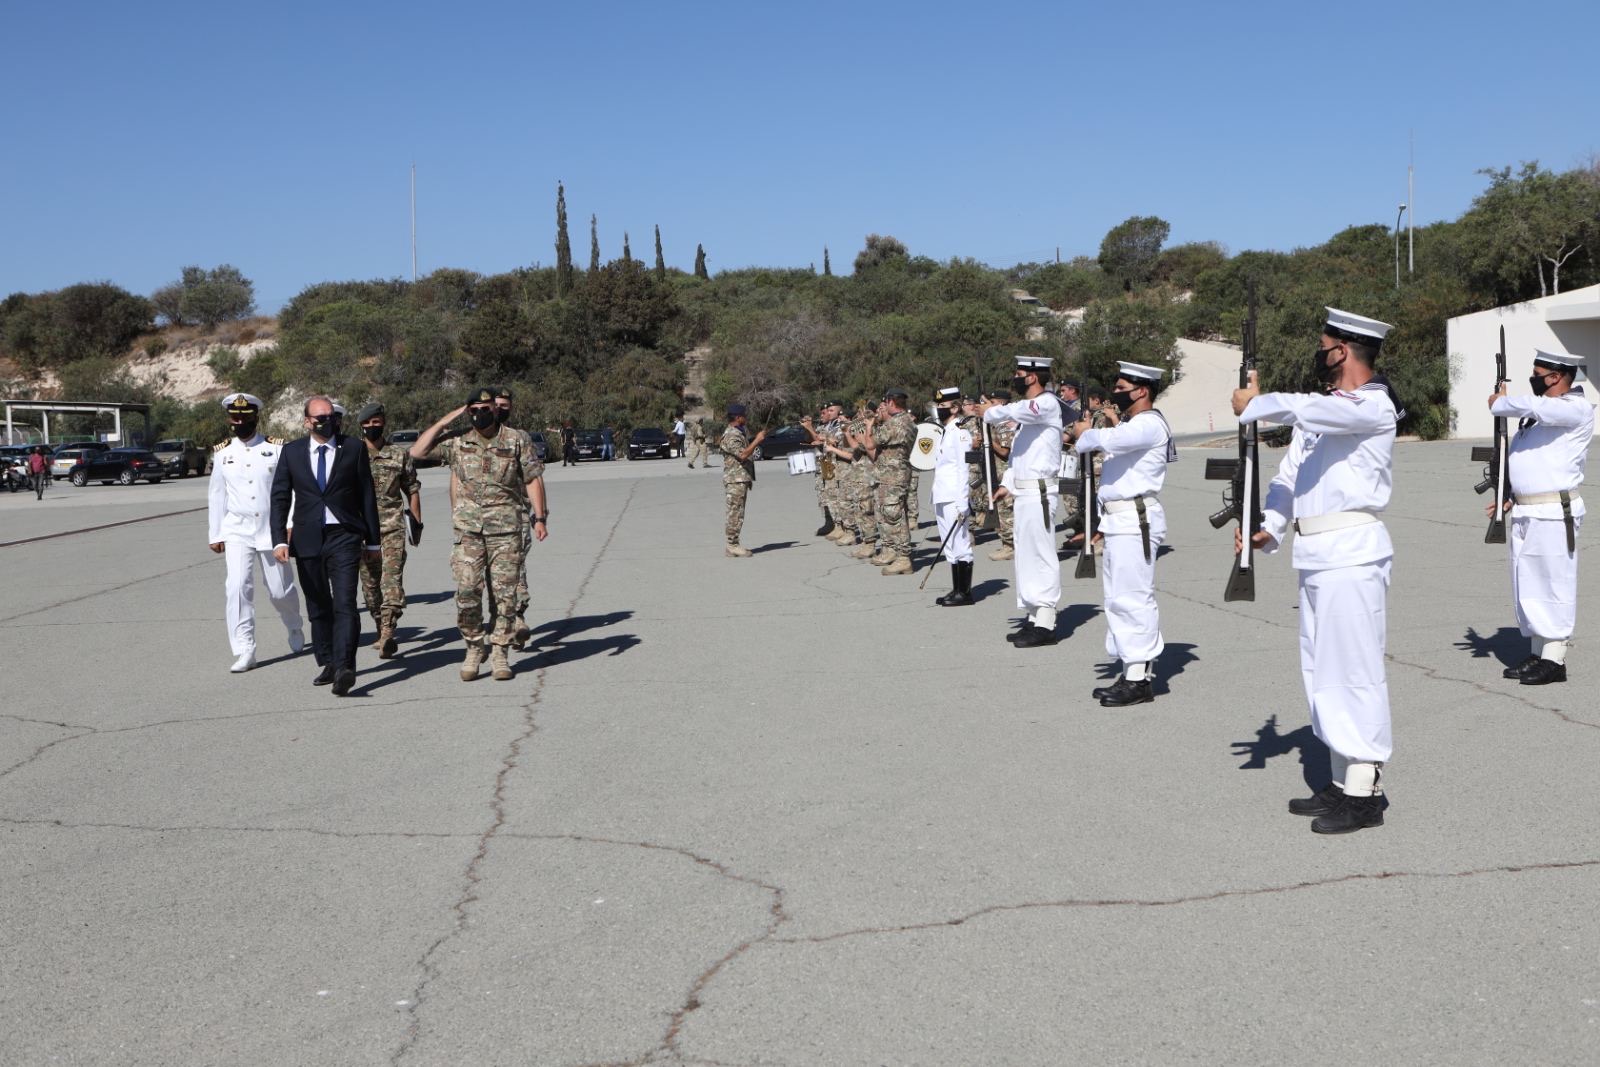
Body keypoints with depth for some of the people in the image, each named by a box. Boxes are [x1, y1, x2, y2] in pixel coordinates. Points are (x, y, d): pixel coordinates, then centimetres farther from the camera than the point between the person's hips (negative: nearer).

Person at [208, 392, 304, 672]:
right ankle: (244, 651, -9)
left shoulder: (276, 448, -1)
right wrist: (215, 534, 9)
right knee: (237, 588, -14)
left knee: (280, 590, 8)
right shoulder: (221, 453, 5)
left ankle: (294, 628, 39)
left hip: (272, 530, -1)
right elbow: (216, 495, 11)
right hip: (237, 531, 1)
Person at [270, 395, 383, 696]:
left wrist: (372, 540, 5)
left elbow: (367, 496, 5)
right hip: (307, 539, 3)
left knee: (345, 604, -14)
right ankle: (327, 663, 21)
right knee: (318, 607, 11)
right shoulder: (291, 452, 7)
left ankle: (344, 667, -22)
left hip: (344, 537, -3)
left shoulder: (354, 449, 3)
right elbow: (279, 498, 5)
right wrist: (280, 539, -6)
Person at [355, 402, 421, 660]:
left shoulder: (400, 454, 6)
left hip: (393, 526, -2)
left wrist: (417, 522, 8)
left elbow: (412, 489, 12)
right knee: (370, 582, 6)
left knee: (392, 578, -16)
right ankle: (382, 632, 18)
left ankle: (387, 633, -25)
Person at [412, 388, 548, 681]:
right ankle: (473, 650, 7)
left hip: (506, 528, -1)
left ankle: (500, 653, 10)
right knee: (467, 591, -7)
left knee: (504, 593, 1)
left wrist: (540, 517, -3)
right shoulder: (458, 442, 7)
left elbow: (533, 479, 4)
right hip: (469, 529, 1)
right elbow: (417, 451, 2)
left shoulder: (517, 440, 3)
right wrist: (446, 421, -1)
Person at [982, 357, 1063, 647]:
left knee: (1041, 555, -9)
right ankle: (1033, 617, 19)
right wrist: (1007, 483, 12)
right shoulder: (1028, 408, 19)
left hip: (1039, 492, -10)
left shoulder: (1047, 403, -11)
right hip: (1023, 492, 10)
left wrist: (991, 411, -7)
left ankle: (1045, 624, -7)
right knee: (1027, 555, 12)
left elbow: (1014, 412, -29)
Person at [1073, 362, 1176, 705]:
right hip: (1120, 520, 11)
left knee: (1133, 598, -10)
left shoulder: (1150, 424, -13)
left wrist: (1084, 435, -11)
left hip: (1136, 521, -11)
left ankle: (1139, 680, -7)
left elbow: (1110, 440, -29)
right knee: (1120, 599, 13)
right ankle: (1132, 673, 20)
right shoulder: (1130, 424, 20)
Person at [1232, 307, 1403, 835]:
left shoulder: (1374, 406, -9)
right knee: (1322, 669, 13)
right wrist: (1268, 527, -3)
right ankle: (1342, 781, 24)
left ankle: (1365, 792, 1)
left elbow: (1301, 410, -27)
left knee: (1354, 671, -6)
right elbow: (1290, 474, 12)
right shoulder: (1321, 407, 18)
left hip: (1352, 554, -9)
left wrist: (1254, 405, -10)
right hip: (1316, 555, 9)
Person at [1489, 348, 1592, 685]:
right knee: (1527, 587, 12)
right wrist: (1513, 498, 12)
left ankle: (1555, 660, 4)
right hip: (1525, 513, 9)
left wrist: (1500, 402, -9)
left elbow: (1532, 406, -28)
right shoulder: (1541, 412, 17)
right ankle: (1539, 654, 21)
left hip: (1554, 515, -9)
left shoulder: (1578, 410, -10)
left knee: (1555, 585, -3)